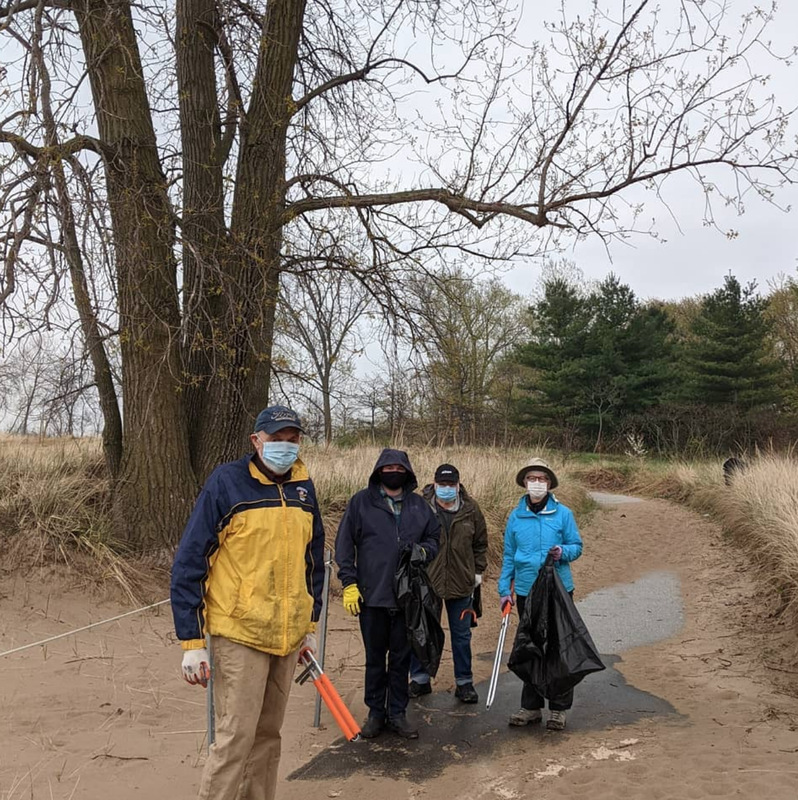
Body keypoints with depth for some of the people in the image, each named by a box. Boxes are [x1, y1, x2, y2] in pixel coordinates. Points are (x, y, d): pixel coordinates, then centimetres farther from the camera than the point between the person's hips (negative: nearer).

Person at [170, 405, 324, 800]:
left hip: (288, 636, 6)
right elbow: (189, 563, -11)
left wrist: (310, 625, 18)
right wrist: (191, 641, -13)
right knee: (236, 736, -4)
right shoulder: (227, 482, -11)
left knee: (268, 733, 15)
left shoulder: (304, 487, 7)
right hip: (240, 634, -5)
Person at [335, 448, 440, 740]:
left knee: (402, 657, 10)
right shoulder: (361, 502, 0)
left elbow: (435, 538, 17)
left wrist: (422, 551, -6)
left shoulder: (419, 505, 8)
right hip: (372, 595, -2)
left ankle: (397, 713, 22)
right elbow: (344, 543, -1)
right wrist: (349, 583, -8)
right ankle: (375, 712, 23)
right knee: (375, 658, 9)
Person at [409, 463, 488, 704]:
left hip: (461, 584, 2)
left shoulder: (470, 509, 0)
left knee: (461, 635, 12)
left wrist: (478, 571, 11)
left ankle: (464, 682, 25)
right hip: (426, 582, -1)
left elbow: (480, 543, 13)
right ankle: (420, 679, 27)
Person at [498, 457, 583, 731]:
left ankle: (559, 708, 14)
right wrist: (504, 590, 4)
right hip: (526, 592, 3)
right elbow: (509, 557, 7)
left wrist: (563, 552, -20)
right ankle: (531, 706, 23)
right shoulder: (516, 516, 3)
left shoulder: (563, 514, -4)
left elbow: (576, 546, 2)